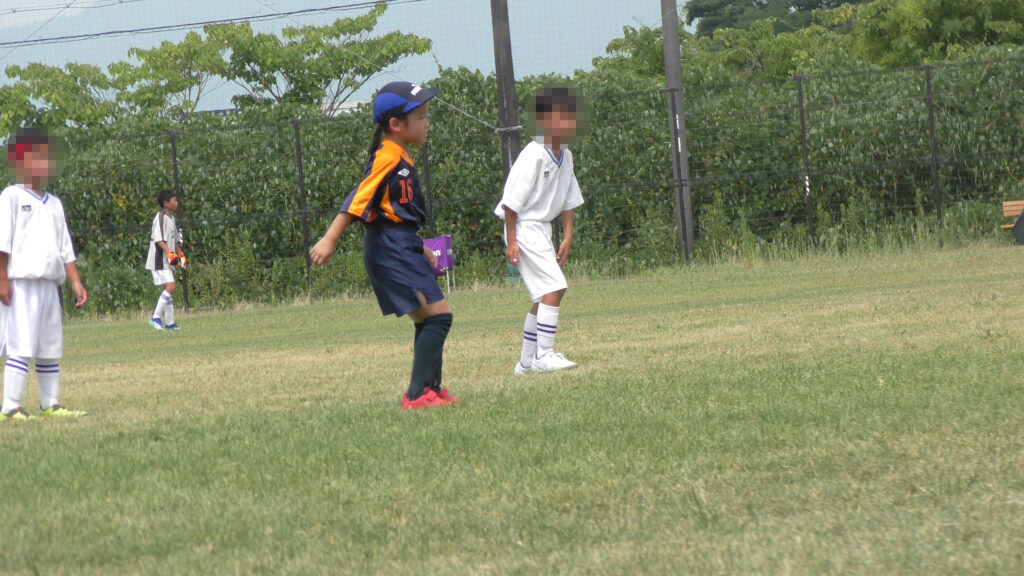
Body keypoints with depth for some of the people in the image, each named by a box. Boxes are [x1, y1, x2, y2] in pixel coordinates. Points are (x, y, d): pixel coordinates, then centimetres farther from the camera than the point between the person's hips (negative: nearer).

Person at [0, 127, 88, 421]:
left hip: (49, 284, 7)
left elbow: (65, 248, 19)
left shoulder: (54, 204, 17)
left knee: (50, 349, 10)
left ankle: (50, 404, 17)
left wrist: (76, 282, 12)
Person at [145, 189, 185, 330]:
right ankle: (155, 317, -15)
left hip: (168, 261, 10)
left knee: (169, 289, 10)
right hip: (159, 260, -10)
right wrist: (169, 252, -32)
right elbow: (159, 239, -23)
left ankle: (169, 322, 15)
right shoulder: (160, 217, -14)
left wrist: (180, 253, 22)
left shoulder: (171, 218, 17)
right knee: (171, 286, -18)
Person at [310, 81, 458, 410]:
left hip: (402, 248, 10)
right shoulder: (388, 158, -14)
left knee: (428, 322, 15)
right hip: (391, 250, -10)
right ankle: (417, 394, -14)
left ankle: (431, 389, 21)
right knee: (438, 315, -13)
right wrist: (329, 241, -23)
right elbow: (358, 201, -19)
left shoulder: (400, 159, 16)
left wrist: (419, 250, 26)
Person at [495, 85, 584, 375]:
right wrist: (511, 240, -19)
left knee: (543, 297, 12)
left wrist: (567, 235, 9)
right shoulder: (533, 155, -19)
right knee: (555, 288, -17)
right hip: (525, 228, -9)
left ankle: (527, 361, 20)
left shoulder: (565, 156, 7)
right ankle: (543, 355, -15)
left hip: (543, 229, 9)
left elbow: (568, 200, 16)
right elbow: (512, 199, -18)